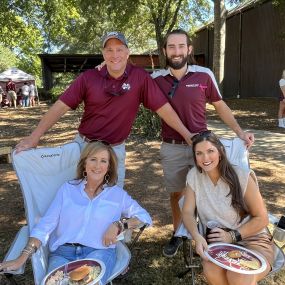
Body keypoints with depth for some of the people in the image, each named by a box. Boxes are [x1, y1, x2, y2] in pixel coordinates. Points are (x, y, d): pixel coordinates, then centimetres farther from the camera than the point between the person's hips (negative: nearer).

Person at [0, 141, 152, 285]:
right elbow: (45, 225, 7)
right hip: (62, 253, 1)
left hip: (99, 252, 0)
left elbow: (145, 217, 9)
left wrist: (118, 225, -9)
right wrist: (22, 258, -4)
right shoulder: (67, 189, 13)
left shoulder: (117, 194, 11)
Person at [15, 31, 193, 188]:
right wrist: (35, 137, -13)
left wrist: (187, 134, -10)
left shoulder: (140, 77, -10)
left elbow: (163, 107, -9)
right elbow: (61, 106, -10)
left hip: (115, 149, -1)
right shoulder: (88, 78, -8)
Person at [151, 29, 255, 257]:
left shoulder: (204, 75, -5)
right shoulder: (156, 79, -3)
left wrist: (240, 132, 0)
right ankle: (177, 234, 35)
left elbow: (220, 106, 6)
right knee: (176, 193, 15)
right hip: (172, 148, 1)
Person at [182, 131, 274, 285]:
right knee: (211, 271, -28)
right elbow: (187, 212, -1)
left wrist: (232, 236, -16)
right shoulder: (193, 176, -2)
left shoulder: (242, 177, -12)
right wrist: (197, 237, -21)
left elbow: (261, 218, -5)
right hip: (216, 242, 3)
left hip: (252, 240, -2)